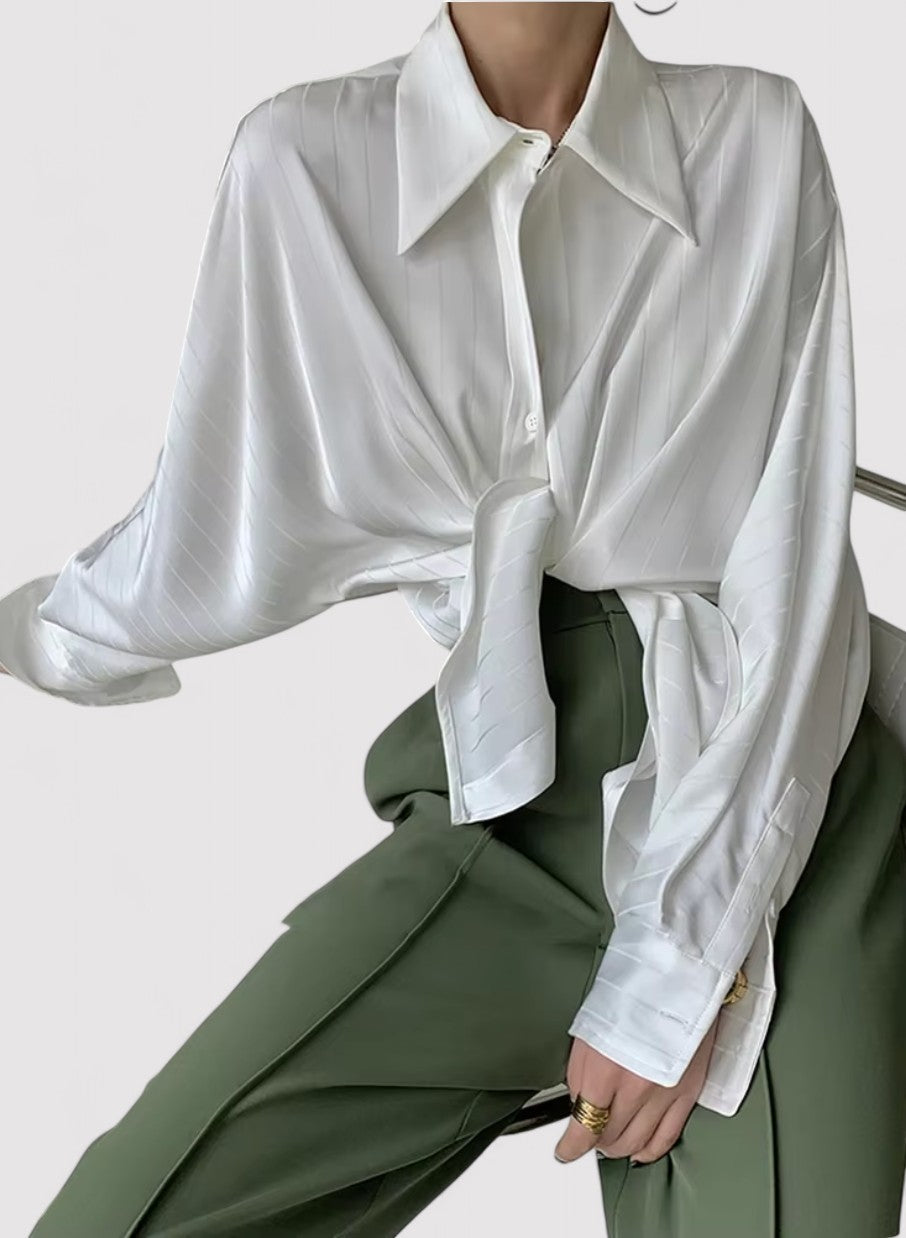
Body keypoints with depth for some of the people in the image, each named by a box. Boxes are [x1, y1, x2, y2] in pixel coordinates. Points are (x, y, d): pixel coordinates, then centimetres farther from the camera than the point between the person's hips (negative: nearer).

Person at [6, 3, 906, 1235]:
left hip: (776, 810, 0)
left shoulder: (760, 133, -1)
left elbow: (797, 575, -6)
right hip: (498, 817, 1)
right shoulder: (306, 158, -2)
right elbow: (211, 548, 6)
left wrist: (679, 967, -11)